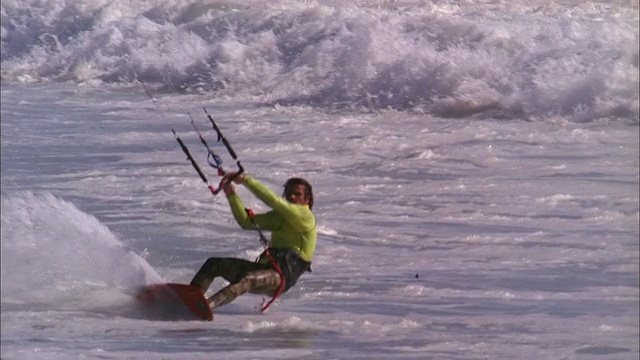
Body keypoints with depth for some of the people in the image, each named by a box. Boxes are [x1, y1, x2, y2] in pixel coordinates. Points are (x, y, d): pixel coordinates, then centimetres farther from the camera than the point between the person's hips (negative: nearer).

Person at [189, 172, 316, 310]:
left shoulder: (305, 216, -5)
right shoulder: (279, 216, 20)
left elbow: (274, 200, -17)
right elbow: (246, 222, 16)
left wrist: (245, 179, -15)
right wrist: (231, 195, 3)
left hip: (282, 278, -9)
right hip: (264, 267, 9)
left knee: (247, 280, -37)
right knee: (213, 264, -1)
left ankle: (207, 304, -56)